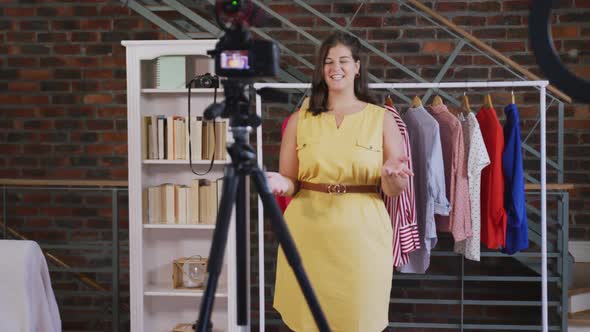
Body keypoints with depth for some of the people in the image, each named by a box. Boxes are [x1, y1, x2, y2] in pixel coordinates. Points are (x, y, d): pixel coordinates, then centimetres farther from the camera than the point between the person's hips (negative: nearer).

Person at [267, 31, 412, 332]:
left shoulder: (381, 119, 4)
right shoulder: (300, 119, 6)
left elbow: (394, 190, 2)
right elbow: (290, 183, 8)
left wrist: (391, 174, -20)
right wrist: (281, 184, -14)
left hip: (361, 236, -1)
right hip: (309, 236, 1)